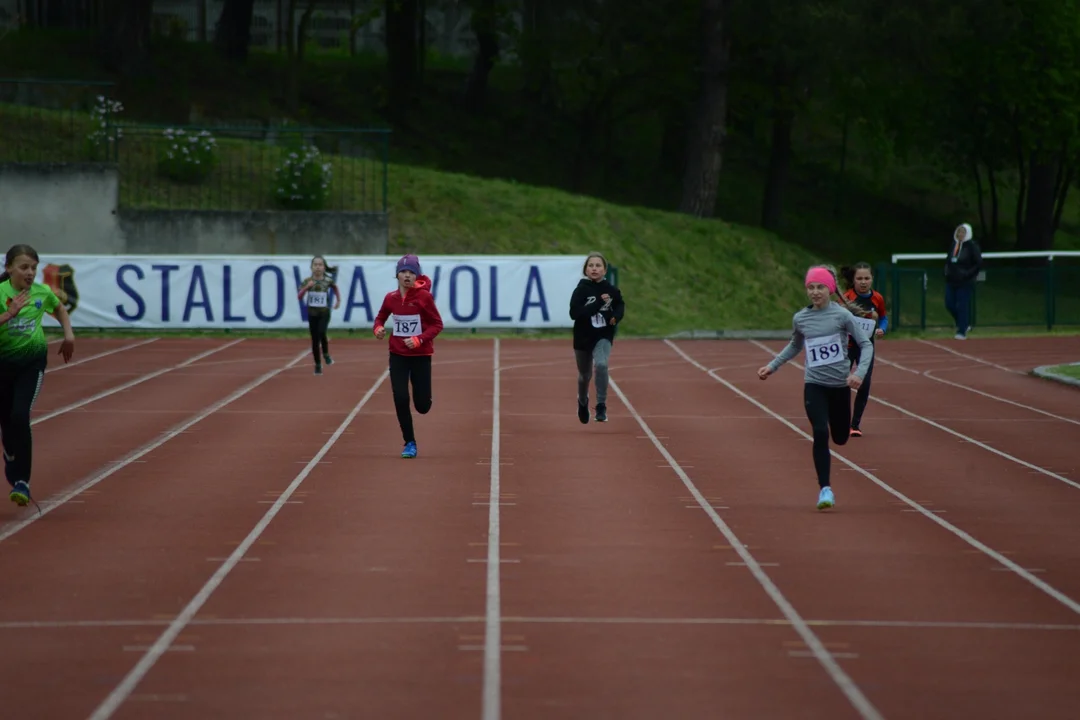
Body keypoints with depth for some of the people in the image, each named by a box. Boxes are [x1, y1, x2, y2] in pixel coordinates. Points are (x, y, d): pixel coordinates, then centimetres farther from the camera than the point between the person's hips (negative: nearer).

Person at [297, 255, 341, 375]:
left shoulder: (328, 280, -6)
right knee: (314, 339, 5)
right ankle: (318, 364, 18)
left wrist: (338, 300, 13)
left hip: (324, 312, -1)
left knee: (321, 333, -23)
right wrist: (306, 287, -27)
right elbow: (299, 296, -13)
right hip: (312, 313, 1)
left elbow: (335, 288, 16)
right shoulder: (307, 281, -6)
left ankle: (326, 354, 4)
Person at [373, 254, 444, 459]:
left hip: (421, 355, -2)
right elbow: (381, 317, 16)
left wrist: (419, 340, -22)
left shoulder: (424, 296, -13)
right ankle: (409, 443, 6)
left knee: (422, 406, 1)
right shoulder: (391, 298, -2)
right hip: (398, 355, 2)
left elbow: (437, 325, -9)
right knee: (400, 399, -8)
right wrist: (378, 328, -7)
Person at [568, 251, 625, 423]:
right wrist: (597, 303, -29)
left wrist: (616, 317, -10)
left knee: (601, 364, -27)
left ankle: (601, 406, -15)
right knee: (585, 375, 17)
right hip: (583, 337, 0)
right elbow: (574, 313, -23)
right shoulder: (581, 290, -12)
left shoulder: (611, 290, -6)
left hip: (603, 336, 0)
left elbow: (620, 305, 12)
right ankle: (583, 402, 49)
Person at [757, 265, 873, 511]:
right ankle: (825, 489, -9)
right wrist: (772, 366, 16)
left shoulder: (842, 315, -8)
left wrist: (859, 373, -21)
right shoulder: (800, 319, 1)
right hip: (814, 386, 1)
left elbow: (866, 344, -7)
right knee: (820, 434, -16)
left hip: (840, 385, -1)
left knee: (840, 438, 10)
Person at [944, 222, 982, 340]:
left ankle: (962, 331, 4)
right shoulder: (954, 244, 10)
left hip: (965, 282, -7)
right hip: (951, 281, 7)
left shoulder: (972, 246, -9)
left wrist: (968, 274, -15)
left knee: (962, 306, -5)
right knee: (950, 305, 8)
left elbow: (979, 263, -10)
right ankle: (964, 325, 27)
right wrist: (947, 271, 9)